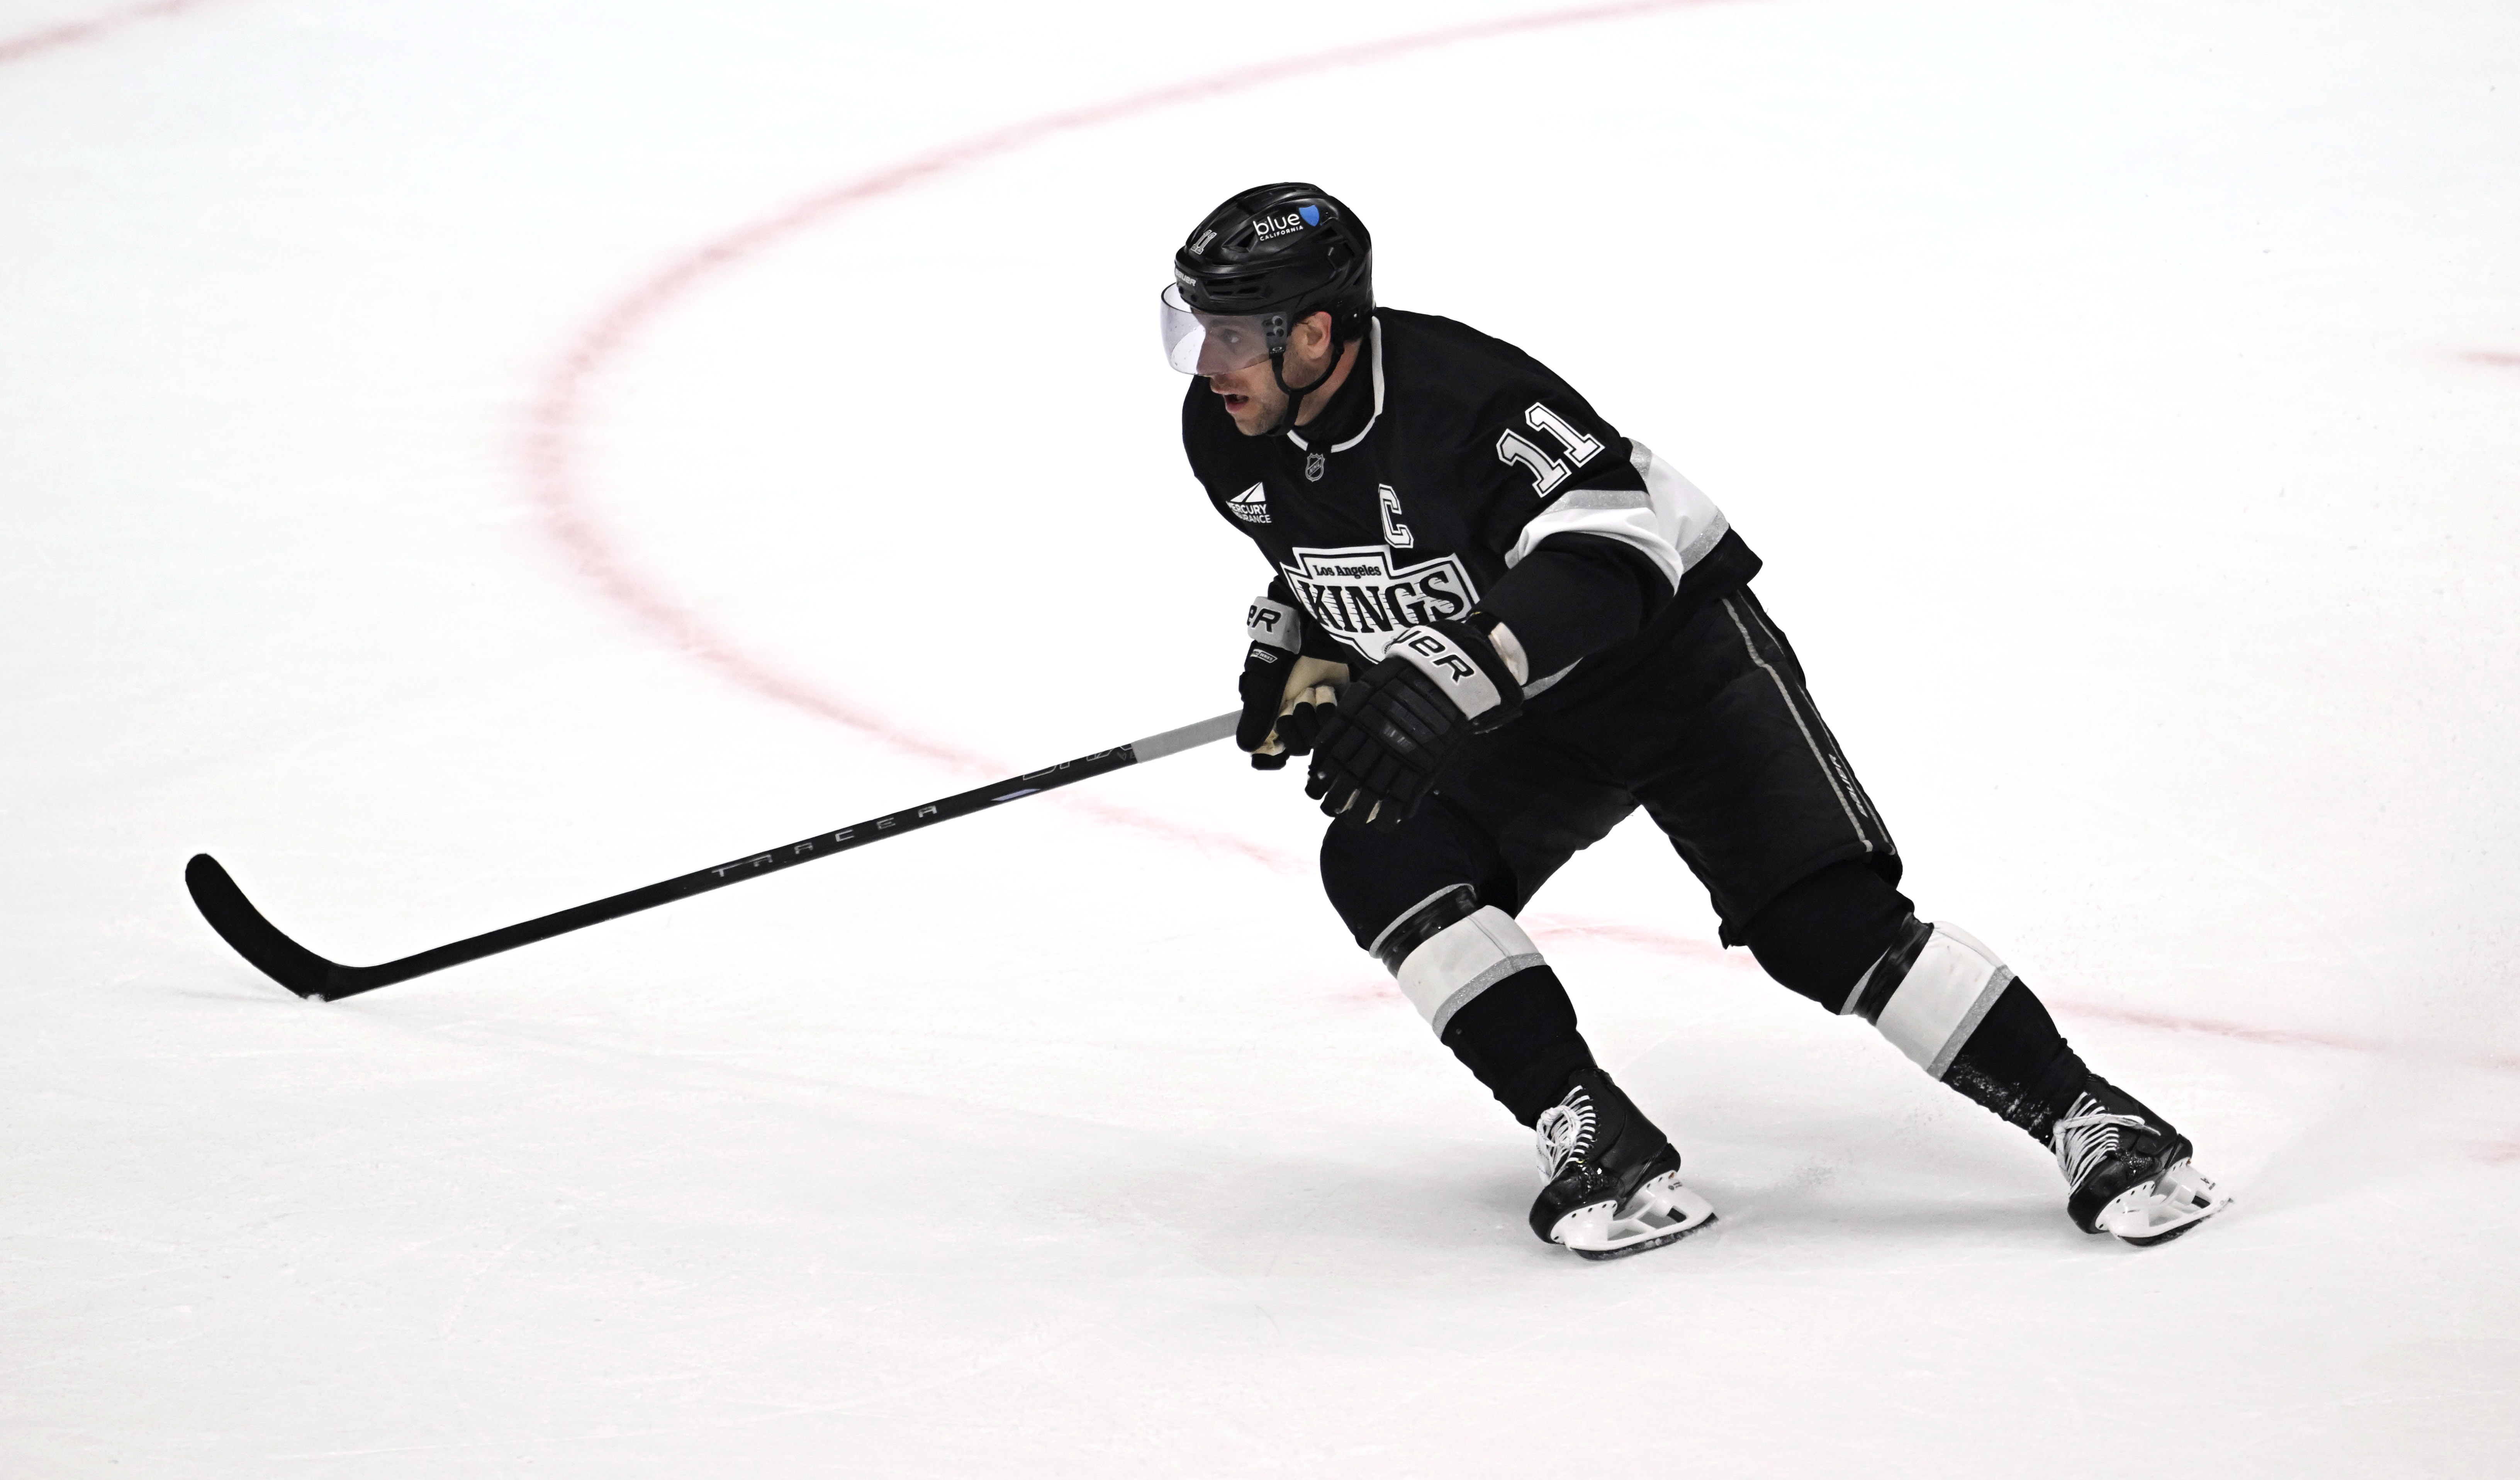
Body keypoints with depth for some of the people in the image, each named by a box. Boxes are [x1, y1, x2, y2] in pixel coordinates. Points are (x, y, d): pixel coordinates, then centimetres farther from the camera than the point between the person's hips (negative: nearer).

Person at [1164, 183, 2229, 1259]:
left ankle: (2093, 1125, -7)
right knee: (1379, 864, -20)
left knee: (1826, 920, -17)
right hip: (1514, 723, 7)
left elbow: (1611, 549, -42)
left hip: (1678, 654, -7)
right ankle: (1597, 1141, -17)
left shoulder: (1458, 392, -32)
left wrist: (1449, 678, -53)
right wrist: (1299, 655, -3)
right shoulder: (1231, 440, -8)